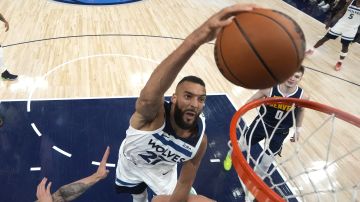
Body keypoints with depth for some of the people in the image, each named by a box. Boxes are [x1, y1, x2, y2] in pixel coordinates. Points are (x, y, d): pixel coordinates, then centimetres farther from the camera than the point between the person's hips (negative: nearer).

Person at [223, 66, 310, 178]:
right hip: (261, 124, 0)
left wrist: (298, 130, 11)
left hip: (280, 133, 1)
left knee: (266, 163, 10)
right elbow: (251, 101, -10)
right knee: (241, 146, 17)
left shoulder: (303, 96, -21)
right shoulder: (270, 88, -25)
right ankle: (231, 155, 55)